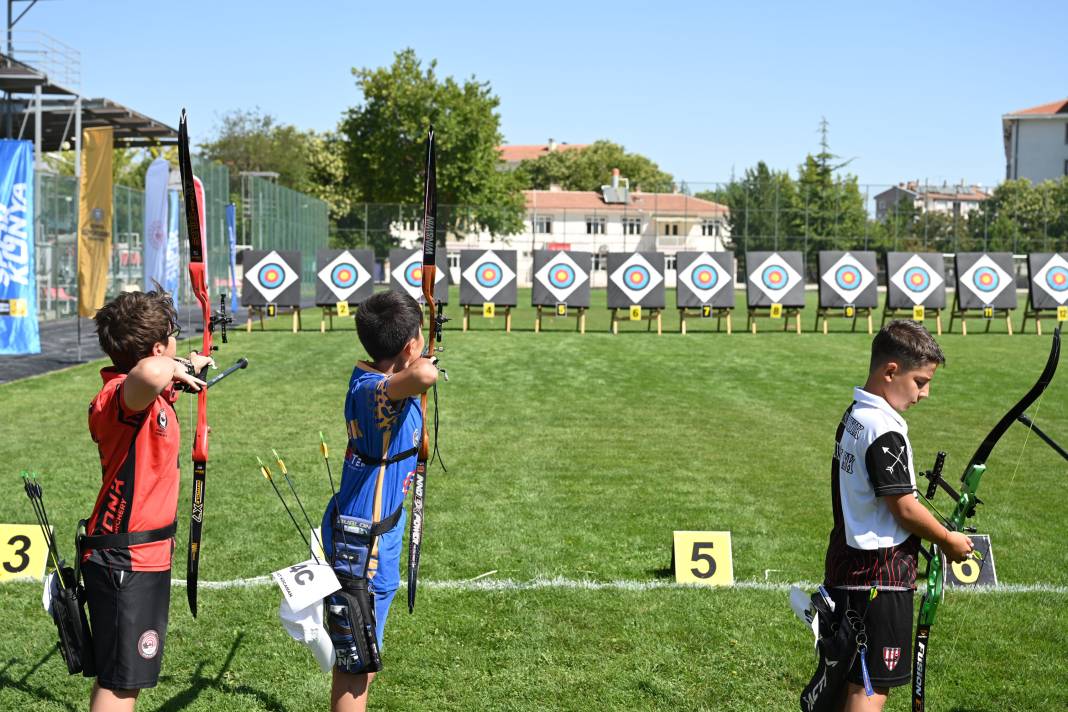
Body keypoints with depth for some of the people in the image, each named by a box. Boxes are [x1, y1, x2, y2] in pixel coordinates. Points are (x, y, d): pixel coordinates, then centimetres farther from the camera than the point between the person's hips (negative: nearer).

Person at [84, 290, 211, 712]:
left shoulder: (152, 396, 6)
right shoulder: (122, 395, -24)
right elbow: (149, 373, -50)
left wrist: (186, 370, 50)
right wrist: (177, 369, -28)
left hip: (145, 555, 10)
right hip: (126, 561, -10)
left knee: (126, 677, 22)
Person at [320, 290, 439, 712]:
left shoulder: (366, 374, 1)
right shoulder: (377, 391, -26)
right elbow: (423, 375, -50)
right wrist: (425, 368, -27)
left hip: (374, 537, 10)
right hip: (362, 545, -10)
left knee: (359, 662, 26)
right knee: (356, 666, 0)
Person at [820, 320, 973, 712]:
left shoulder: (853, 416, 9)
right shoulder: (884, 430, -21)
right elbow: (904, 507, -19)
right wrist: (950, 540, -2)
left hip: (846, 569, 10)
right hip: (880, 579, -10)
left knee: (853, 679, 18)